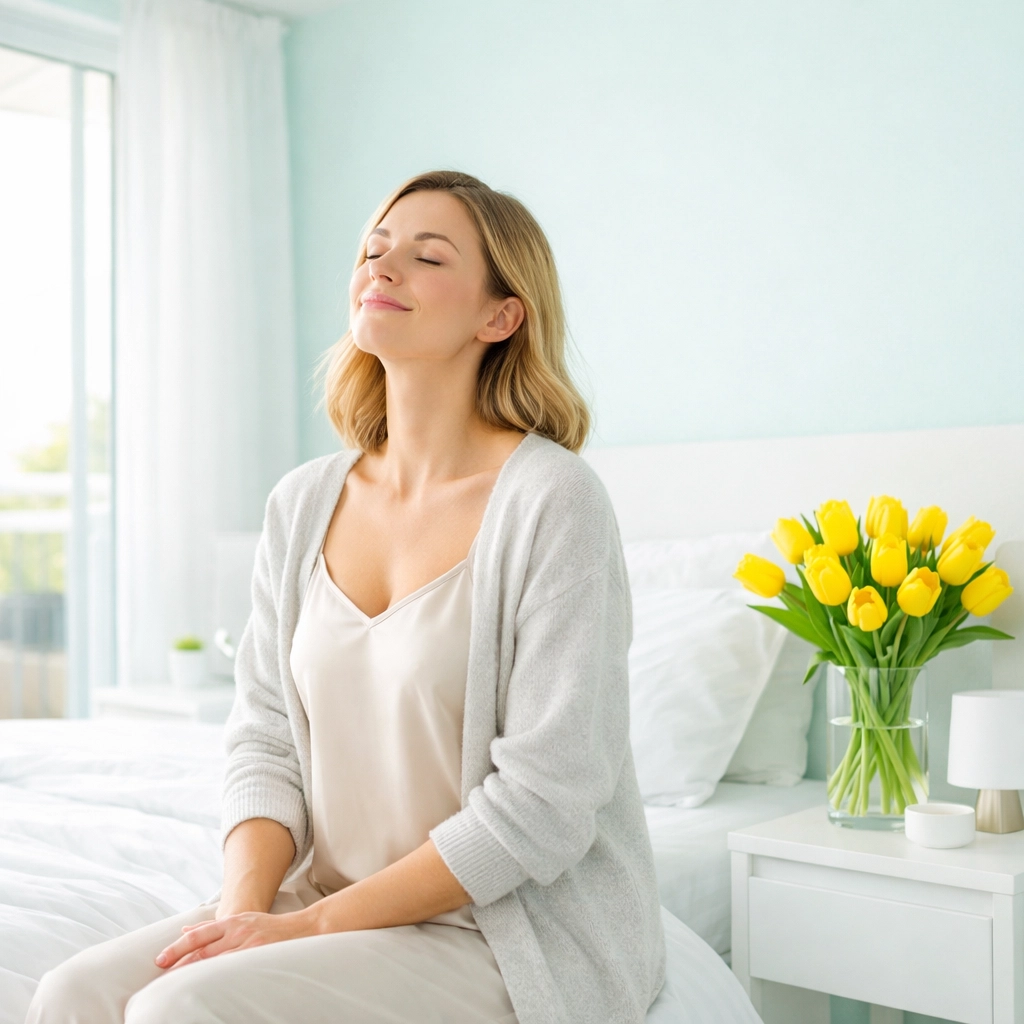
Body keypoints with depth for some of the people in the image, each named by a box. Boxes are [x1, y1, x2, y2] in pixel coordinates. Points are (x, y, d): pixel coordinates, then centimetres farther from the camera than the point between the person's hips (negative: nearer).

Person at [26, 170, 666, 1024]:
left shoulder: (551, 501, -15)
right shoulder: (303, 504, 5)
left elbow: (544, 804, -17)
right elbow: (266, 739, 8)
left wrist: (313, 924, -15)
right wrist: (245, 905, -10)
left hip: (524, 934, -5)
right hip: (336, 908, 6)